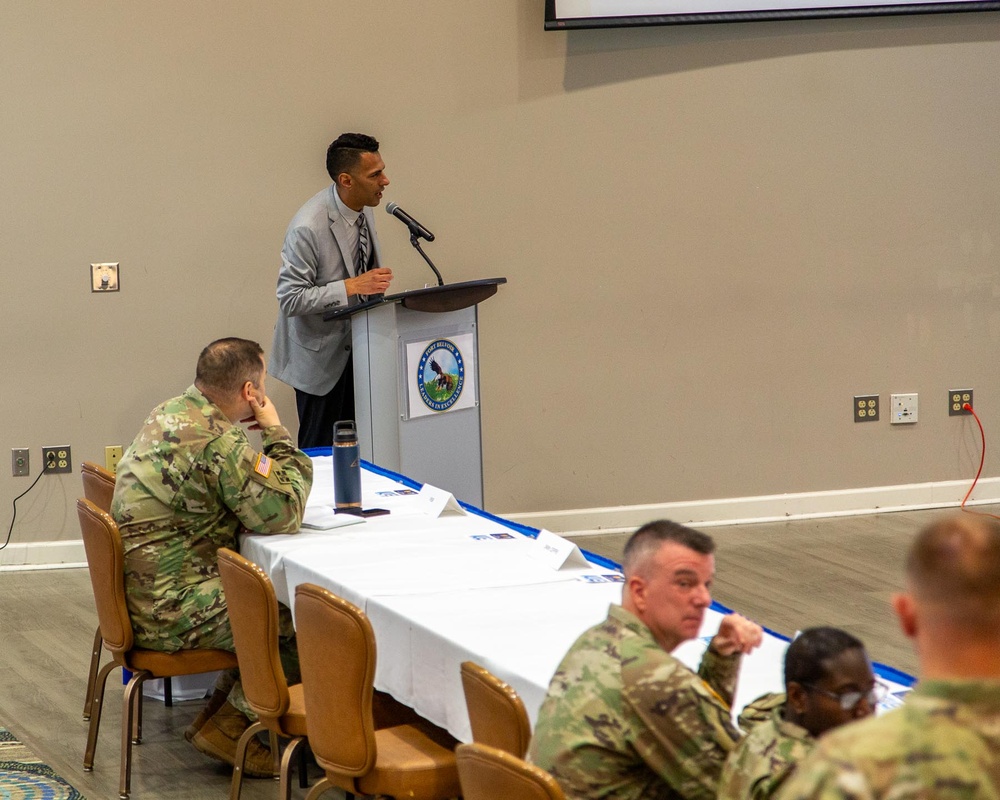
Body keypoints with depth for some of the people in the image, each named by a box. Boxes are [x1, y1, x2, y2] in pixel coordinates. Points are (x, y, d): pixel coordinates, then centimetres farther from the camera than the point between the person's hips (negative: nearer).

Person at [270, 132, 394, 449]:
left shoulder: (363, 209, -1)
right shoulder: (308, 228, -27)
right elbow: (290, 299, -25)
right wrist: (352, 286, -30)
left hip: (356, 345, 7)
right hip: (322, 354, -7)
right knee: (322, 453, 0)